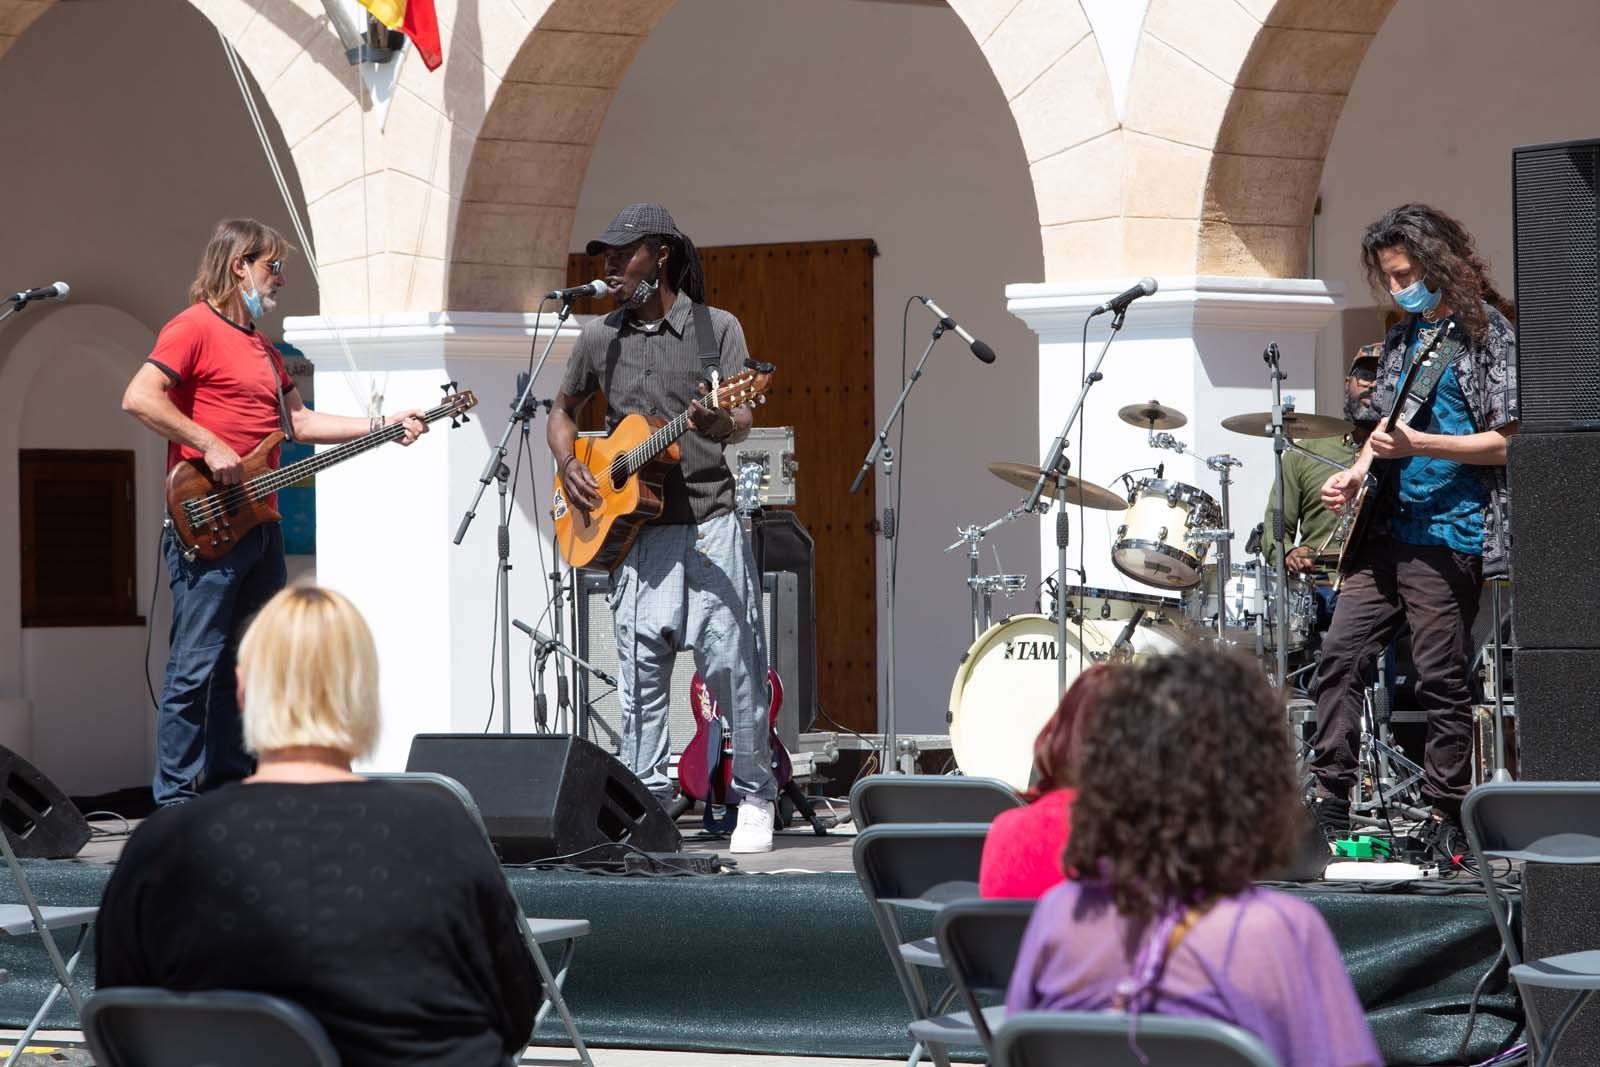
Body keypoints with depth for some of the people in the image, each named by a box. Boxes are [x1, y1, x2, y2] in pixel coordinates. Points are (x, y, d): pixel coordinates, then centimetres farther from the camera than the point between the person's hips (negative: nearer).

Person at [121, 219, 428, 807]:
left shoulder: (261, 345, 22)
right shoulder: (195, 327, -8)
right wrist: (209, 446, -21)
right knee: (196, 665, -8)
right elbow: (138, 397, -19)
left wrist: (381, 426, 17)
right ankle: (176, 801, -5)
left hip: (259, 526, 9)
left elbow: (298, 421, 24)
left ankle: (230, 787, 17)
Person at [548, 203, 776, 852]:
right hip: (632, 531, 4)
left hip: (709, 524, -4)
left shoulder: (716, 328, 1)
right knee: (640, 671, 4)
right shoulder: (599, 338, 12)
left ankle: (755, 799, 4)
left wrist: (716, 423, -31)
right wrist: (568, 467, 5)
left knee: (732, 665, -7)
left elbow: (740, 420, -7)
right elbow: (563, 410, 24)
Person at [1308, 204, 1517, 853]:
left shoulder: (1486, 334, -6)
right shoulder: (1403, 338, 17)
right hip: (1385, 529, 7)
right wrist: (1356, 474, 8)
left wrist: (1417, 445, -20)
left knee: (1442, 679, -3)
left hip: (1449, 536, -7)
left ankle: (1446, 819, 4)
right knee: (1341, 655, 0)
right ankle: (1329, 804, 4)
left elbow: (1504, 441, -12)